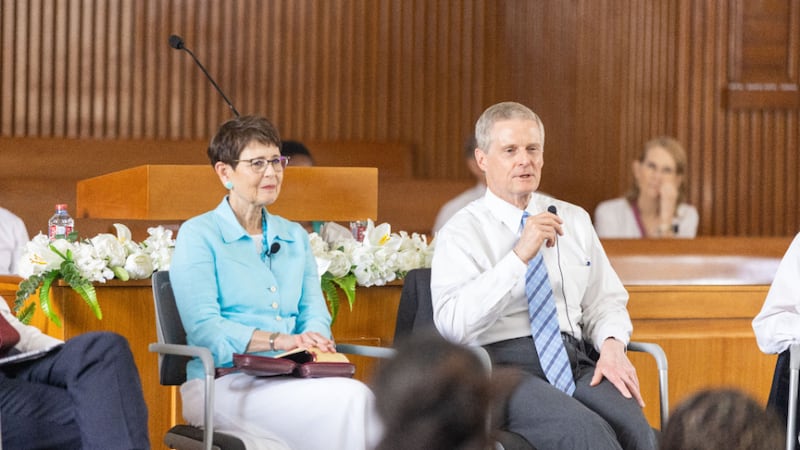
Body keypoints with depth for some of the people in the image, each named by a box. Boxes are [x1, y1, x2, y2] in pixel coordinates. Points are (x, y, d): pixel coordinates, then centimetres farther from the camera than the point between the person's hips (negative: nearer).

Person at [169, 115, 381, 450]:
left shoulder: (295, 237, 21)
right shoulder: (199, 235, 2)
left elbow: (314, 314, 14)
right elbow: (204, 329, -10)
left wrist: (312, 340, -12)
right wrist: (279, 340, -22)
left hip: (288, 381, 5)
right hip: (223, 383, -5)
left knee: (359, 397, -30)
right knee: (349, 399, -31)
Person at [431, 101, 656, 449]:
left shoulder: (574, 220, 20)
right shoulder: (461, 234, 2)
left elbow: (606, 303, 21)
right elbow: (452, 323, -14)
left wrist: (612, 345, -3)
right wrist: (520, 256, -18)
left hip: (576, 363, 5)